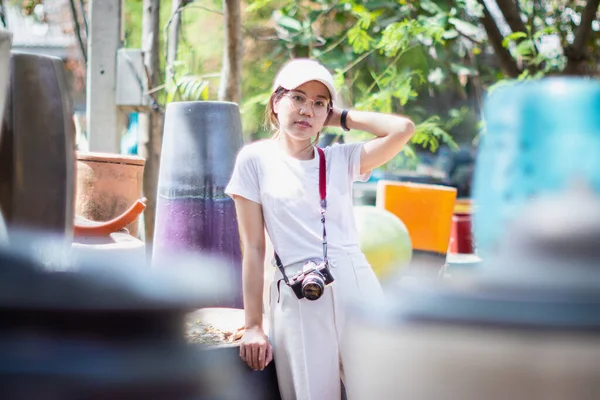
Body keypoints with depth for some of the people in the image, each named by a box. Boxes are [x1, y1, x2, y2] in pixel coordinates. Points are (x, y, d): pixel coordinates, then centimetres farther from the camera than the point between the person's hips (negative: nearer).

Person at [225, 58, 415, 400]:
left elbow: (404, 129, -3)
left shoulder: (342, 159, 11)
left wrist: (343, 118, 8)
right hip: (297, 298, -2)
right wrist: (254, 325, 0)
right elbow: (254, 248, 2)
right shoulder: (255, 159, 5)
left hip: (357, 286, 2)